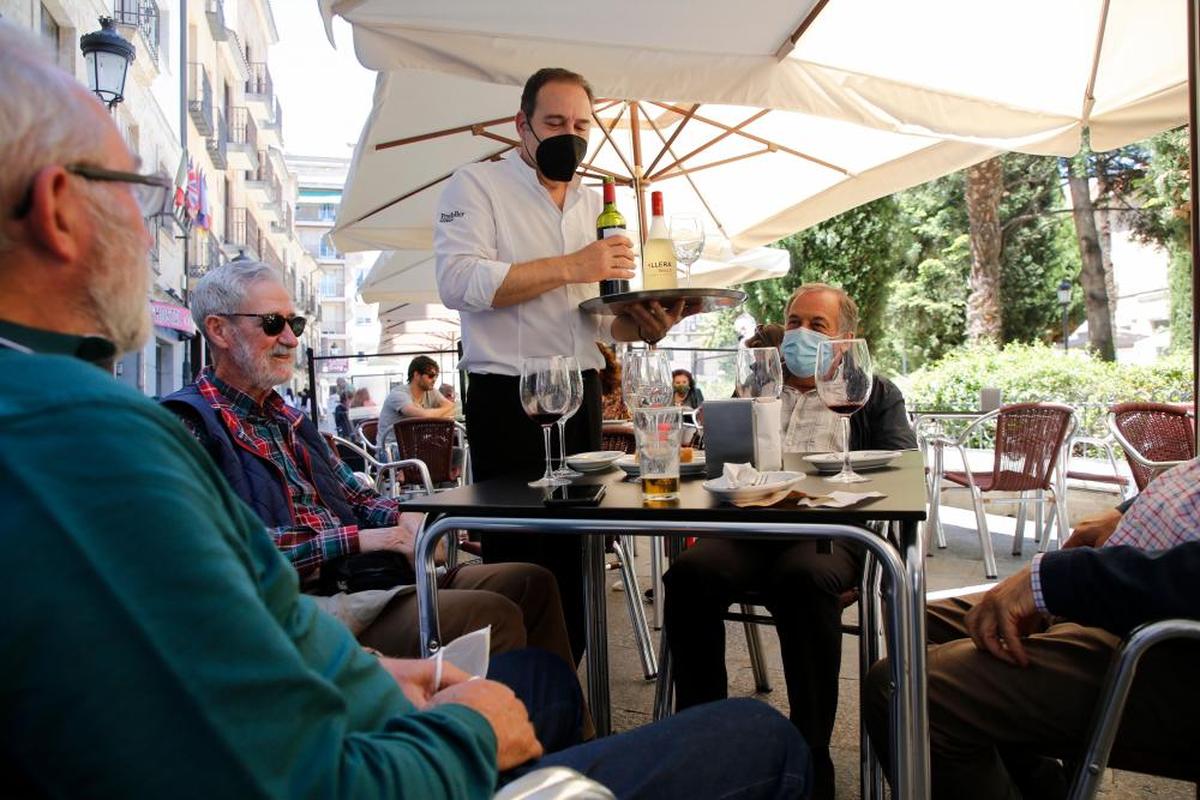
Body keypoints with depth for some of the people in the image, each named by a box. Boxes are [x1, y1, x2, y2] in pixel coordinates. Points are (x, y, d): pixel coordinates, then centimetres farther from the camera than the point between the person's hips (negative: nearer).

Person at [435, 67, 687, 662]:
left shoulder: (596, 205, 19)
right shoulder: (477, 186, 0)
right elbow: (459, 281, -17)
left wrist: (642, 326, -3)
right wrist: (570, 267, -21)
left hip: (582, 398, 6)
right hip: (507, 401, -6)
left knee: (576, 561, 10)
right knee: (520, 568, 0)